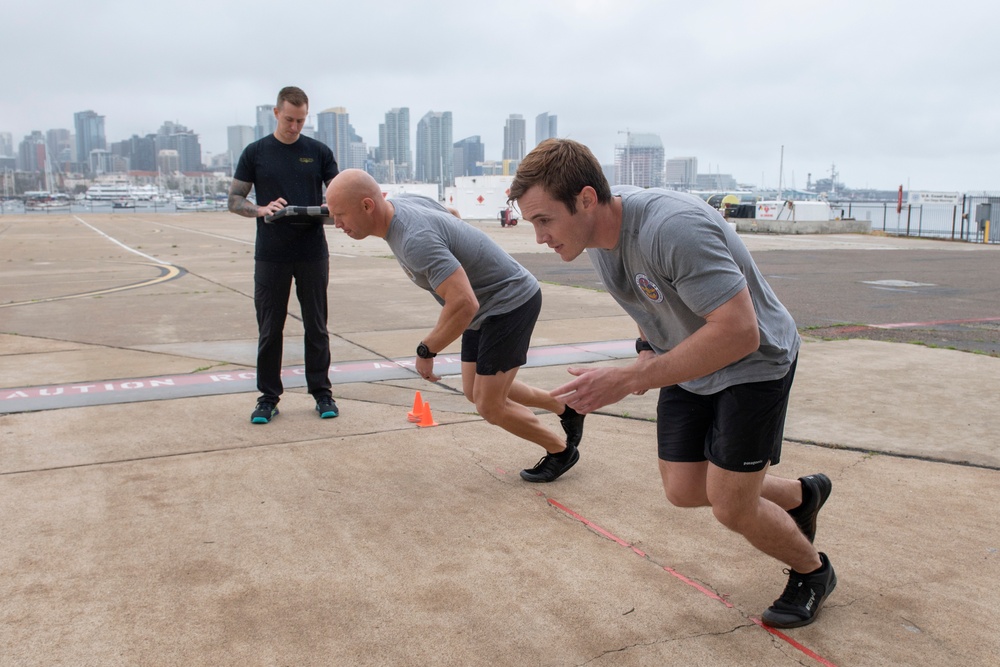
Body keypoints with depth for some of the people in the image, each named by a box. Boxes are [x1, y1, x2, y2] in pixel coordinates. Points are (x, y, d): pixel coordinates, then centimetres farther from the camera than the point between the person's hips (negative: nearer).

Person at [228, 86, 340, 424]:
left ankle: (321, 391, 18)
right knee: (269, 328, 5)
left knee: (316, 326, 7)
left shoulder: (319, 152, 6)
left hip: (313, 253, 0)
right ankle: (268, 396, 15)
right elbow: (234, 200, 5)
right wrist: (261, 209, -16)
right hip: (270, 255, 0)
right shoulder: (256, 153, 4)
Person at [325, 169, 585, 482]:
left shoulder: (415, 240, -34)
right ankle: (565, 407, 33)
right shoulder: (405, 200, -4)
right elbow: (453, 215, 16)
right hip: (488, 302, 10)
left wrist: (426, 350, -26)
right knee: (475, 391, 17)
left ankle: (561, 451, 19)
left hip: (512, 301, -10)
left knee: (489, 406, -4)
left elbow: (464, 304, -40)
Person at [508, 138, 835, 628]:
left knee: (730, 507, -4)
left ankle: (813, 573, 27)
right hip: (690, 366, 8)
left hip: (753, 362, -8)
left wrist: (628, 380, -41)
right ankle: (802, 494, 36)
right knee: (683, 491, 10)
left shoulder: (674, 228, -36)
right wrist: (648, 345, -7)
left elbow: (738, 332, -39)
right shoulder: (597, 236, -9)